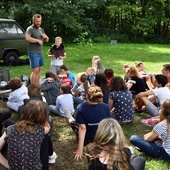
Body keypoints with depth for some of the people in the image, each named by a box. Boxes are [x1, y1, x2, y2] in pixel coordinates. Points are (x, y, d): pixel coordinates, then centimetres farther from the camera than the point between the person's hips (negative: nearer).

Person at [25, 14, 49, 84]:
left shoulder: (41, 29, 16)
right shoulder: (30, 29, -8)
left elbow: (47, 40, 23)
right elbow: (27, 38, -27)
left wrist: (46, 37, 0)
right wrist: (38, 40, -20)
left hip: (40, 53, 8)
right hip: (33, 53, -8)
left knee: (39, 70, 11)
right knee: (35, 70, -12)